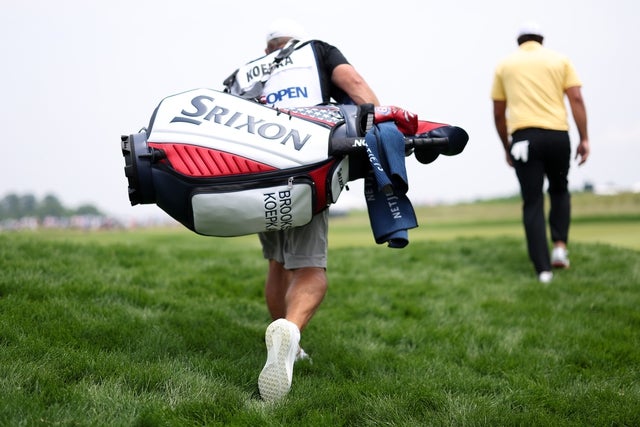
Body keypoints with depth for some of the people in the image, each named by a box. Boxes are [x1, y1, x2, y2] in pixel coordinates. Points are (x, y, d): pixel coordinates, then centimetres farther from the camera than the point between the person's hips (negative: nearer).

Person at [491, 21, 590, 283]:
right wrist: (584, 139, 1)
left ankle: (543, 269, -5)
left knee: (532, 203, 3)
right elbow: (576, 99, 1)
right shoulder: (559, 60, 13)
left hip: (523, 137, 0)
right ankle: (560, 246, 6)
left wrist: (507, 149, 23)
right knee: (559, 191, 24)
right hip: (557, 135, 1)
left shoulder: (505, 65, 15)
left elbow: (498, 113, 14)